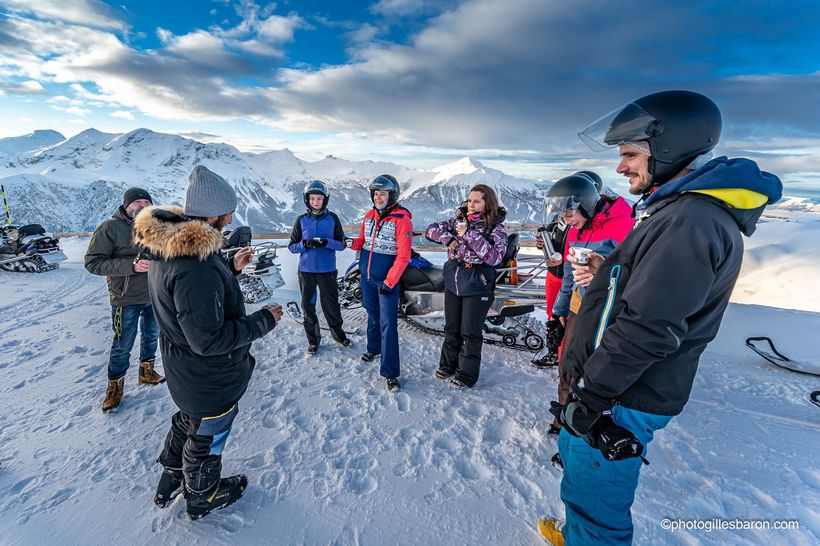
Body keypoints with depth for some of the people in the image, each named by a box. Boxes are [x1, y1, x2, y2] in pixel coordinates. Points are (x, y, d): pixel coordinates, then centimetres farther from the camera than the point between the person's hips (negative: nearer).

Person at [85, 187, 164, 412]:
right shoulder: (110, 228, -13)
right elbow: (93, 262, -16)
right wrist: (131, 265, -27)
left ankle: (147, 372, 40)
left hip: (154, 296, 5)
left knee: (152, 337, 20)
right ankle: (115, 386, 26)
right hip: (126, 300, -5)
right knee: (122, 345, 6)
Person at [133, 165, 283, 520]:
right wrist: (263, 321, -24)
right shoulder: (197, 269, -38)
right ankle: (203, 498, 48)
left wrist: (231, 268, 3)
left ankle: (169, 483, 58)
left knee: (187, 420, 34)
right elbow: (209, 339, -34)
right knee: (207, 437, 19)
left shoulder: (168, 246, -6)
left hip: (183, 371, 9)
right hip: (211, 380, -9)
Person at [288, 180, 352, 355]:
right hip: (306, 270, 2)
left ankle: (338, 334, 30)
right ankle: (313, 339, 27)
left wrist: (326, 242, -19)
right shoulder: (302, 220, 2)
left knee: (331, 306, 7)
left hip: (327, 270, -1)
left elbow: (341, 244, -1)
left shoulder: (332, 218, 0)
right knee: (308, 306, 10)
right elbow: (292, 246, 3)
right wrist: (305, 244, -17)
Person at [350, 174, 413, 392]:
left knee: (388, 323, -6)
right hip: (366, 276, 6)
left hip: (387, 279, -6)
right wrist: (352, 243, -8)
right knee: (372, 315, 21)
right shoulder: (370, 215, 7)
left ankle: (390, 372, 0)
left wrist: (389, 282, -19)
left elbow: (403, 256, -16)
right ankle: (373, 348, 43)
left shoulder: (402, 219, -13)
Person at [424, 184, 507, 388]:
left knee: (470, 332, 6)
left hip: (477, 287, -5)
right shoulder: (459, 220, 4)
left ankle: (467, 374, 25)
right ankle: (448, 364, 38)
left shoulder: (497, 228, -9)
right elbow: (431, 229, 4)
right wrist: (449, 238, -14)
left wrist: (469, 235, -25)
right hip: (452, 284, 5)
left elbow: (494, 257, -23)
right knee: (451, 328, 18)